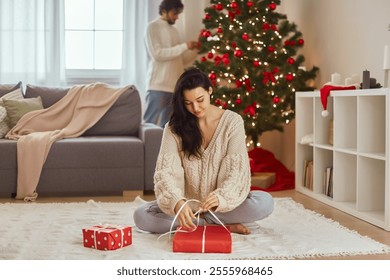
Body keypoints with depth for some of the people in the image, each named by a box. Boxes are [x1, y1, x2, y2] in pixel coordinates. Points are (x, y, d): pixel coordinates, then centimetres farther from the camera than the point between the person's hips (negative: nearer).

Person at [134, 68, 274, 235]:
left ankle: (198, 223, -14)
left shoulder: (232, 121, -8)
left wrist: (221, 197, -36)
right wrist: (177, 202, -39)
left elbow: (236, 171, -15)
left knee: (265, 203, -27)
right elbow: (167, 171, -18)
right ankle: (222, 225, -19)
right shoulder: (175, 127, -6)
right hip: (187, 203, 2)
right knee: (141, 216, -24)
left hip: (221, 205, -1)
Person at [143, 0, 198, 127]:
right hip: (158, 86, -7)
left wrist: (195, 50, 3)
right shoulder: (153, 26, -2)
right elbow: (157, 54, -15)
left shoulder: (174, 30, 19)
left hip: (175, 86, 7)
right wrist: (184, 46, -13)